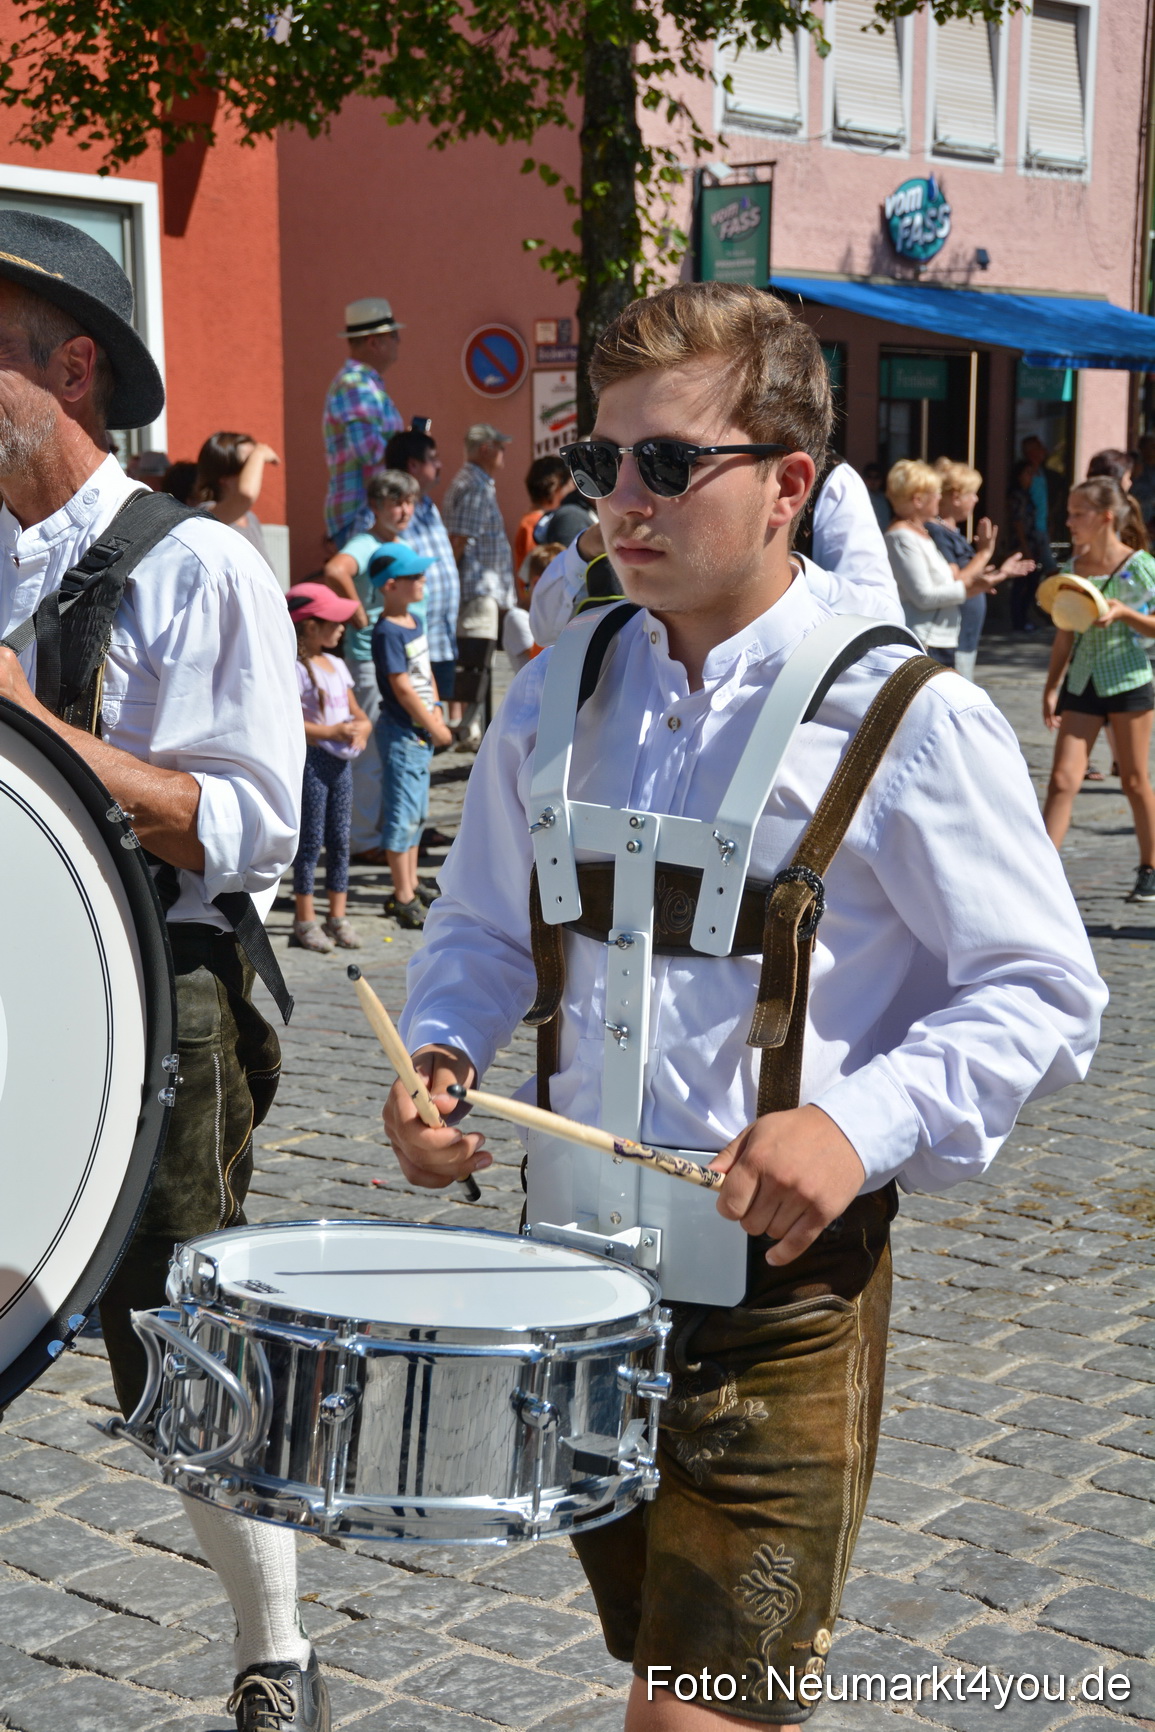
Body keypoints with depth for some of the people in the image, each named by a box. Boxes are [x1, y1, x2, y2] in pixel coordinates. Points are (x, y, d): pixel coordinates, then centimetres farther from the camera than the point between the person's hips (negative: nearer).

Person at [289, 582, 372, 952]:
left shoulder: (336, 665, 14)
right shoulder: (295, 669, -12)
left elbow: (353, 709, 19)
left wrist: (363, 724, -4)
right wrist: (333, 732, -24)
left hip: (341, 760, 8)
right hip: (310, 759, -8)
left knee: (340, 839, 10)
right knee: (311, 840, -2)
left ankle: (338, 916, 17)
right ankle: (305, 921, 6)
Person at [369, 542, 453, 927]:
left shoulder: (414, 623, 10)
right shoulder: (387, 632, -18)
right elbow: (402, 687, -20)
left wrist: (436, 711, 4)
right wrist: (436, 728, -14)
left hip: (422, 731, 9)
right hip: (401, 732, -9)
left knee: (418, 811, 16)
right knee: (403, 813, -5)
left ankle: (411, 887, 26)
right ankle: (403, 899, 0)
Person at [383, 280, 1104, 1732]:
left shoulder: (903, 721, -12)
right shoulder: (557, 696, 4)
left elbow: (1042, 995, -10)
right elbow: (482, 929, 15)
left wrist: (864, 1122, -25)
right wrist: (439, 1055, -5)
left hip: (788, 1299, -5)